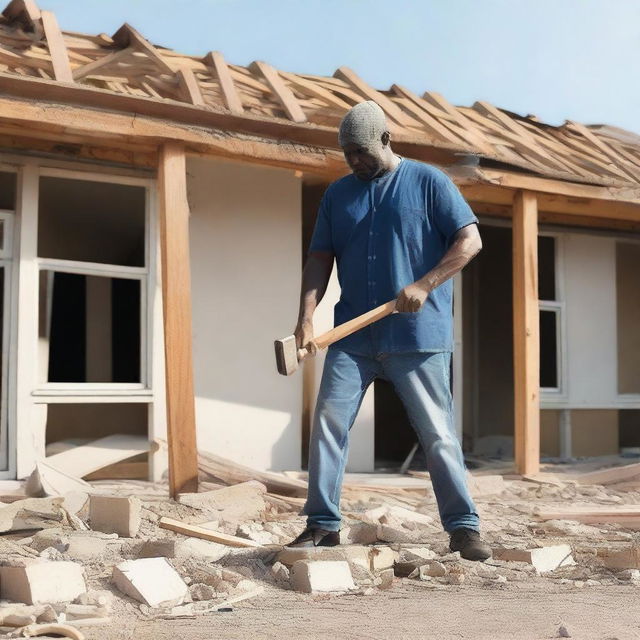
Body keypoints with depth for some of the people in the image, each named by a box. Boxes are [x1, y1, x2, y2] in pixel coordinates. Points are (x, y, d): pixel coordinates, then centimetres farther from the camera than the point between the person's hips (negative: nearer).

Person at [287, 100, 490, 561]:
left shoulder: (428, 182, 2)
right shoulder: (338, 194, 13)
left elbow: (470, 241, -4)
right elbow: (320, 258, 9)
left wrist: (424, 286, -16)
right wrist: (307, 316, -6)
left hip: (418, 334, -3)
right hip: (354, 336, 4)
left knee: (438, 433, -1)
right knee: (328, 422, -4)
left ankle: (464, 528, 8)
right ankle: (323, 524, 4)